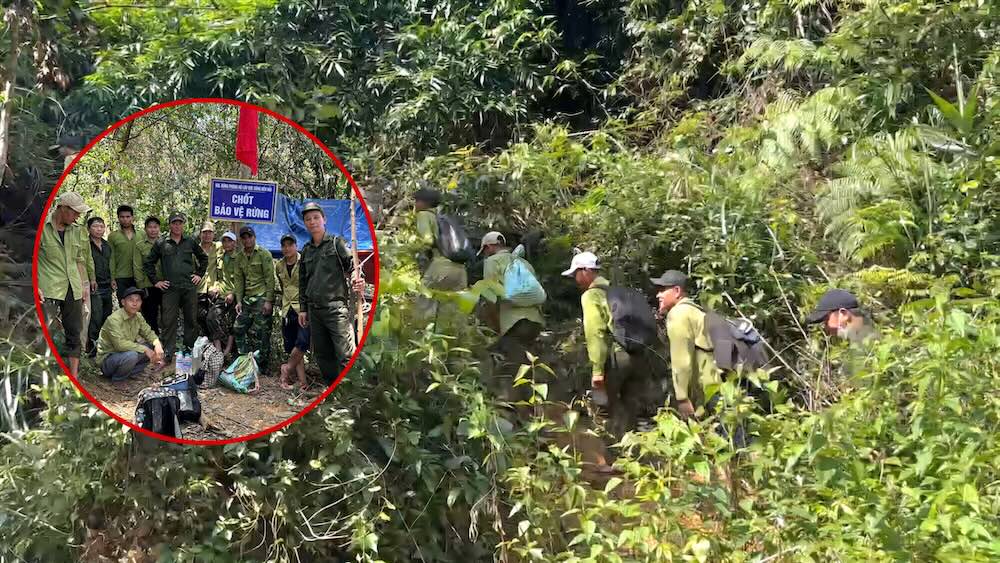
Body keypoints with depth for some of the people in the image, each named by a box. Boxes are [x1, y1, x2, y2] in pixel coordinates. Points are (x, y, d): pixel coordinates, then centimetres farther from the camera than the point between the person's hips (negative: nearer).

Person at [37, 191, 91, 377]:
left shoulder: (77, 231, 11)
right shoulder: (42, 229, -5)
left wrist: (83, 285, 14)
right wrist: (35, 286, -13)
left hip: (73, 290, 6)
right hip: (48, 290, -6)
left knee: (74, 334, 9)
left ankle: (73, 377, 18)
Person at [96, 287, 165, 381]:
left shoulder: (138, 317, 0)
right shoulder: (114, 319, -24)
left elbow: (148, 332, 4)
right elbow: (120, 344, -32)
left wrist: (157, 344, -19)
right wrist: (144, 349, -31)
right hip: (107, 359, -8)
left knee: (154, 346, -4)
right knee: (131, 355, -36)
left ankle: (131, 373, 1)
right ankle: (118, 378, -8)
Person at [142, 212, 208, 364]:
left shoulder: (190, 242, 9)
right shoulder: (161, 243, 4)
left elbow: (203, 258, 22)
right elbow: (148, 263, 10)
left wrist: (200, 274, 13)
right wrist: (155, 281, 5)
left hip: (190, 287, 2)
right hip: (170, 288, -2)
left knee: (192, 320, 7)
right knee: (169, 321, -2)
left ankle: (191, 349, 19)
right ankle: (168, 353, 4)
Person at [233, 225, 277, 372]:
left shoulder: (264, 254, -3)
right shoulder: (239, 257, 13)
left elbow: (270, 278, -8)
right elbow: (238, 279, 12)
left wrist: (269, 301, -13)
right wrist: (238, 301, 3)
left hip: (262, 298, -6)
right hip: (247, 298, 6)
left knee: (261, 333, -6)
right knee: (239, 328, 1)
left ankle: (262, 366, 2)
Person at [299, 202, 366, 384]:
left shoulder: (336, 243, 1)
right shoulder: (306, 250, 17)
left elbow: (352, 267, -4)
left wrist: (358, 283, -25)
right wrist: (303, 308, 18)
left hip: (336, 307, -6)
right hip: (314, 310, 6)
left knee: (346, 355, -12)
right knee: (323, 355, 10)